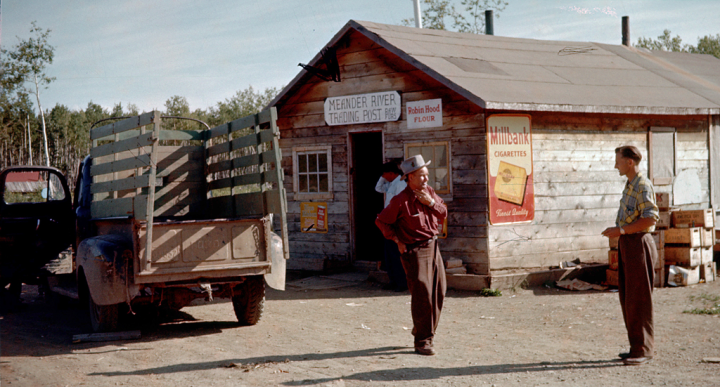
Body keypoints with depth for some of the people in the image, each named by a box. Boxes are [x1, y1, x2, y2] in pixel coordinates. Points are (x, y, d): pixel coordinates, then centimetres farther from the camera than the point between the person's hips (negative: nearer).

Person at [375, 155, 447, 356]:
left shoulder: (429, 192, 6)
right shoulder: (401, 201, -14)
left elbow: (443, 214, 8)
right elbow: (381, 221, -6)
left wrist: (431, 202, -10)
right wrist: (398, 241, -7)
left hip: (432, 246, 7)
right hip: (414, 251, -7)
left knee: (439, 291, 10)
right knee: (422, 294, -10)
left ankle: (423, 330, 28)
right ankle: (422, 341, -3)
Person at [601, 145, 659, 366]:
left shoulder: (643, 186, -14)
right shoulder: (630, 185, 16)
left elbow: (650, 218, -23)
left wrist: (622, 230, -23)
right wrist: (617, 230, 13)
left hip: (638, 244, -10)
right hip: (627, 244, 10)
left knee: (638, 299, -5)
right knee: (627, 298, 12)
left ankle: (644, 349, 1)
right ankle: (637, 346, 20)